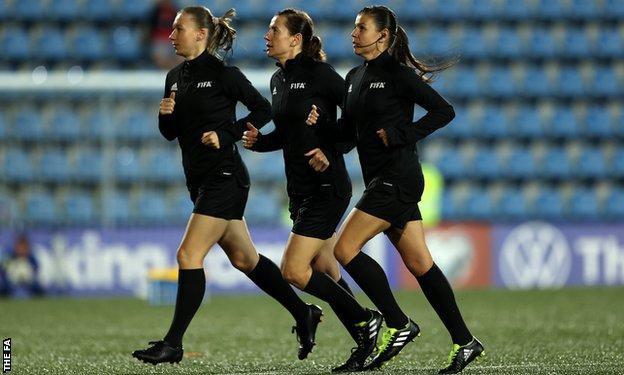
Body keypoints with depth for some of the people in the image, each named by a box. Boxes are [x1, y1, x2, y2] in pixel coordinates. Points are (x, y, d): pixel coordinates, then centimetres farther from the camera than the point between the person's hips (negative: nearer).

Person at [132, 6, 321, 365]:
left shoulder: (222, 74, -10)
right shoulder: (175, 77, 11)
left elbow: (263, 109, -5)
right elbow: (171, 133, 16)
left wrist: (227, 134, -14)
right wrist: (166, 114, -4)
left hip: (224, 177, -9)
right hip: (200, 180, 9)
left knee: (189, 256, -13)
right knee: (245, 258, 15)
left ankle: (173, 344, -11)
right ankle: (304, 313, 28)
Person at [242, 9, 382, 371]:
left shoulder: (320, 74, -13)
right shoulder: (278, 80, 11)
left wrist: (331, 152, -19)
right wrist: (258, 141, 4)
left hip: (327, 188, -9)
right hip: (300, 189, 9)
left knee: (294, 270, -13)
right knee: (326, 273, 9)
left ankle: (365, 321, 1)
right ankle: (366, 345, 17)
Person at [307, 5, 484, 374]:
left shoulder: (397, 74, -10)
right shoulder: (355, 77, 15)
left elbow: (443, 111, -12)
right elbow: (349, 132, 19)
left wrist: (400, 134, -17)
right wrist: (321, 120, 1)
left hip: (397, 176, -9)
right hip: (381, 179, 9)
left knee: (346, 248, -11)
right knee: (419, 263, 6)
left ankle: (399, 325, -5)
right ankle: (464, 342, 8)